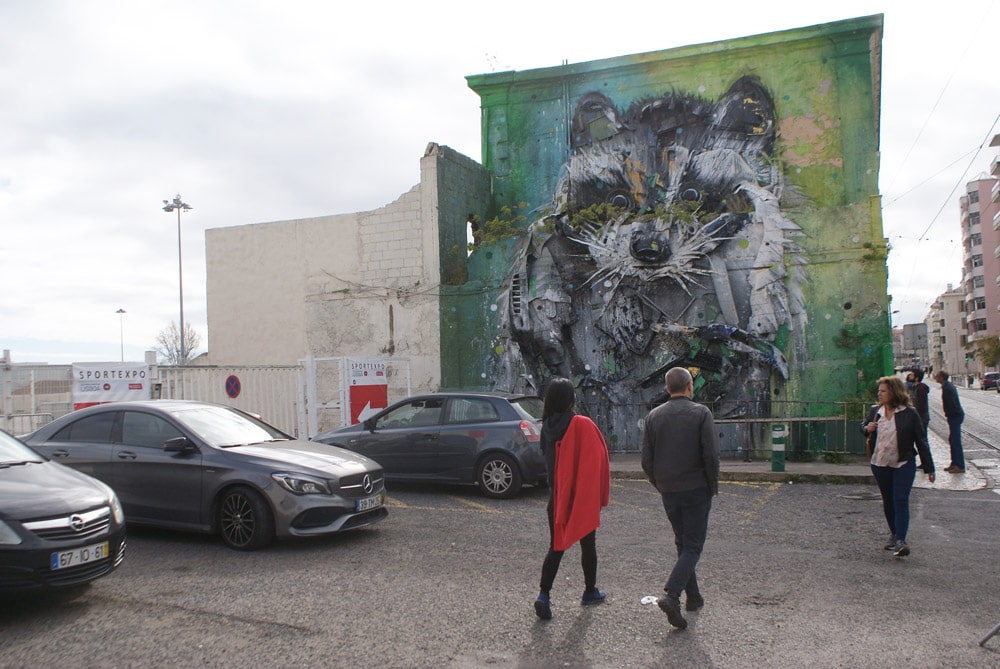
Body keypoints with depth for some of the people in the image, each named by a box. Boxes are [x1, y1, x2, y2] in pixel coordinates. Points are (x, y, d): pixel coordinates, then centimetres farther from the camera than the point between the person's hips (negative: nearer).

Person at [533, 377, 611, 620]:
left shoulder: (547, 427, -2)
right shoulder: (583, 425, -16)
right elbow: (598, 460, -13)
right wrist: (601, 495, -3)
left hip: (557, 497, 4)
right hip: (584, 498, -3)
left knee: (556, 546, 8)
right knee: (587, 545, 15)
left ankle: (544, 594, -7)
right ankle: (590, 592, 29)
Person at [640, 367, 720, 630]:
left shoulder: (654, 416, 1)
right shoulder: (701, 413, -9)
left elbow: (646, 460, -1)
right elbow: (711, 455, -15)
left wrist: (660, 485, 13)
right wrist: (713, 486, -1)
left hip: (668, 492, 4)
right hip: (696, 489, -4)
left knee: (682, 543, 18)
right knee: (693, 546, 1)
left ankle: (692, 596, 25)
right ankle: (671, 595, -15)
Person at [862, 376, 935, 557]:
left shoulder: (909, 414, -8)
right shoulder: (875, 411, 3)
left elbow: (921, 442, -4)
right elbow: (864, 427, 20)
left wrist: (929, 468, -2)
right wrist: (866, 429, -5)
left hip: (903, 464, -4)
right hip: (880, 464, 4)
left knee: (901, 501, -11)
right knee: (888, 502, 14)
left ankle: (900, 541, -14)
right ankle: (894, 535, 31)